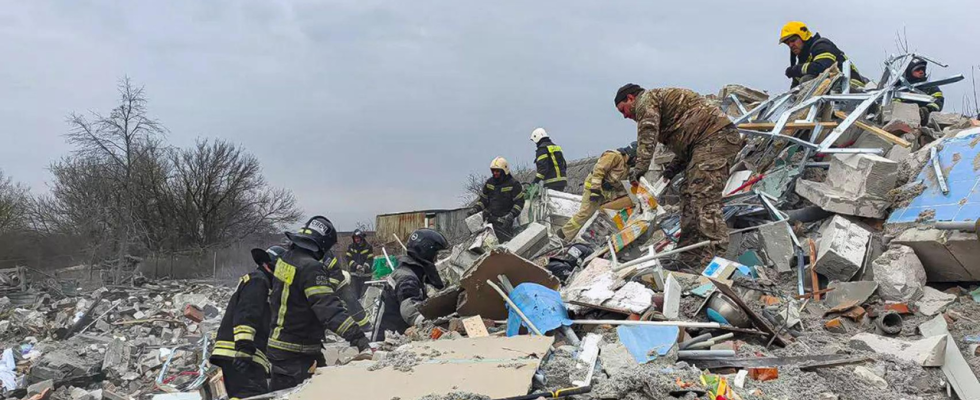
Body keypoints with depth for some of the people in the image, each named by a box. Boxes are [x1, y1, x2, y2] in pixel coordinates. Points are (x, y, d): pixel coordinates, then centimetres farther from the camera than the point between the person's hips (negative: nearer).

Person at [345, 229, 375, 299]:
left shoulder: (368, 247, 0)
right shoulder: (350, 247, 7)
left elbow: (370, 260, -5)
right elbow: (349, 259, -1)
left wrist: (364, 268, -21)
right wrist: (357, 266, -17)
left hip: (366, 274, -2)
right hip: (354, 274, 2)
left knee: (365, 295, -3)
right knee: (355, 295, 1)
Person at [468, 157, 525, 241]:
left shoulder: (513, 184, -5)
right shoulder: (489, 183, 11)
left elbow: (519, 202, -6)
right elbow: (483, 199, 19)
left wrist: (512, 214, -21)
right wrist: (475, 209, 1)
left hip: (505, 221, -5)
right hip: (490, 218, 5)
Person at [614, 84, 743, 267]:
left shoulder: (646, 99, 3)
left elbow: (648, 133, -16)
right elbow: (685, 142, 26)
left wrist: (641, 166, -20)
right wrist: (673, 168, 13)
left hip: (714, 137, -10)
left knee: (704, 198, -18)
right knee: (689, 196, 9)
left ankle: (715, 257, -23)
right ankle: (689, 259, 10)